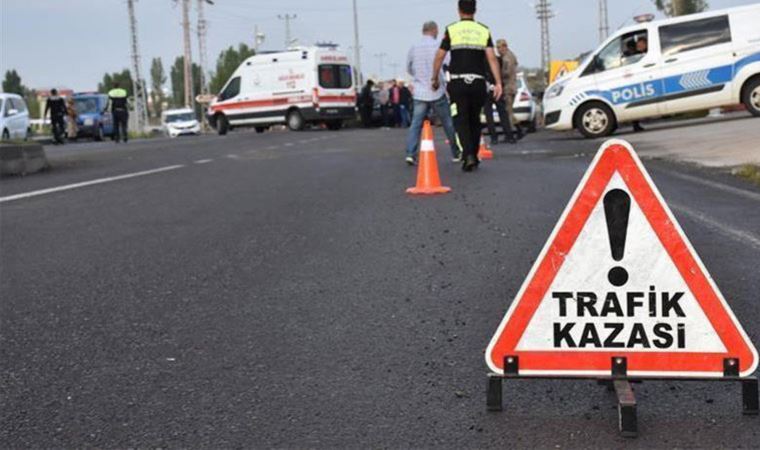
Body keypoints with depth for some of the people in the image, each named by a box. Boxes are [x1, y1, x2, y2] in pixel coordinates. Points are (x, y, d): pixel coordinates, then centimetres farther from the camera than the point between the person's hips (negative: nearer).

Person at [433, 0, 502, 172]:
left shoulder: (451, 30, 0)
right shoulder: (484, 31, 5)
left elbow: (439, 56, 0)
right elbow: (492, 57, -5)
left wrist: (435, 78, 13)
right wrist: (498, 83, -7)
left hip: (458, 83, -2)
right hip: (478, 82, 2)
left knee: (461, 120, -2)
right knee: (475, 120, 15)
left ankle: (468, 156, -20)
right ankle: (473, 157, 22)